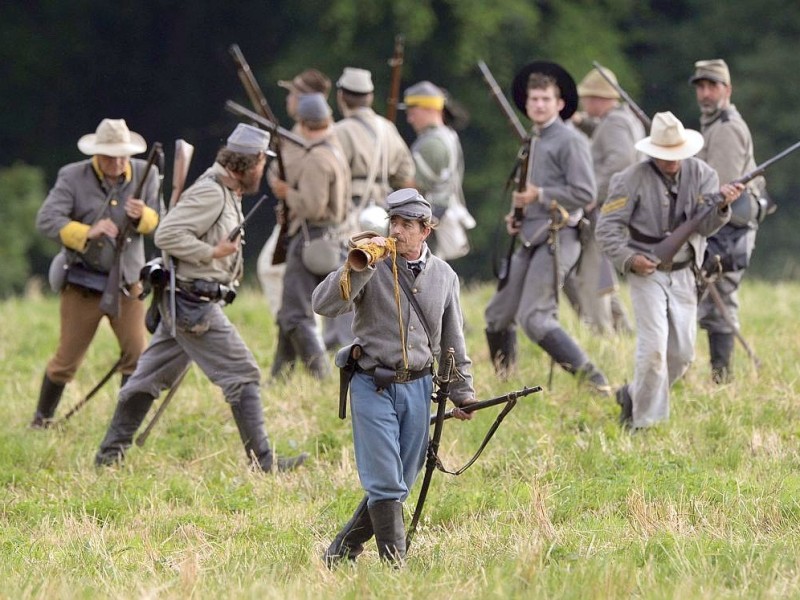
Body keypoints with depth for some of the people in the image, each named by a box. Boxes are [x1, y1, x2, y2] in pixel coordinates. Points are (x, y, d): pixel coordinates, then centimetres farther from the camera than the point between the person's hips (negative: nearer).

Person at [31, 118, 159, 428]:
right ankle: (42, 419, 23)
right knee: (67, 358, 5)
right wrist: (87, 232, -31)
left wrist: (143, 216, -22)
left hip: (127, 282, 3)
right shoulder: (73, 177, -10)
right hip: (83, 282, -3)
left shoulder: (145, 174, -1)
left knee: (137, 356, -2)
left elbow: (159, 222, 2)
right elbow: (46, 219, -18)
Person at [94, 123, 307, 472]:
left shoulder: (226, 193, 15)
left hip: (183, 302, 10)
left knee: (151, 376, 13)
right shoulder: (210, 193, -17)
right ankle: (263, 462, -6)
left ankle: (110, 454, 19)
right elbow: (167, 235, -24)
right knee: (242, 376, -7)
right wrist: (214, 252, -19)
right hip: (195, 304, -10)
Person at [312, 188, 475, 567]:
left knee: (399, 484, 7)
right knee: (385, 485, -10)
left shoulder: (444, 276, 9)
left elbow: (452, 339, 17)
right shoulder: (372, 267, -4)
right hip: (373, 388, -4)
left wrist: (462, 391, 14)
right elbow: (324, 304, -16)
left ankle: (341, 553, 22)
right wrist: (357, 266, -25)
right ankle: (395, 565, -8)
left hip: (418, 388, 4)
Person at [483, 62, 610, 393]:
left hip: (557, 238, -9)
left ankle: (594, 382, -19)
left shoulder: (569, 140, -8)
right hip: (532, 239, 9)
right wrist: (517, 216, 13)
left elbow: (585, 193, -15)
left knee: (534, 318, -19)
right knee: (498, 315, 10)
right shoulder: (534, 141, 20)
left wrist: (539, 195, -14)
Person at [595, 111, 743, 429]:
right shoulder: (632, 179, -11)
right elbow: (607, 228, -9)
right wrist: (629, 258, -24)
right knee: (653, 348, -15)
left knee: (681, 353, 7)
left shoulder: (700, 173, -1)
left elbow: (705, 226, -10)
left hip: (683, 274, 4)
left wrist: (720, 205, -31)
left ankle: (633, 396, 30)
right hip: (647, 272, -4)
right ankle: (645, 422, -4)